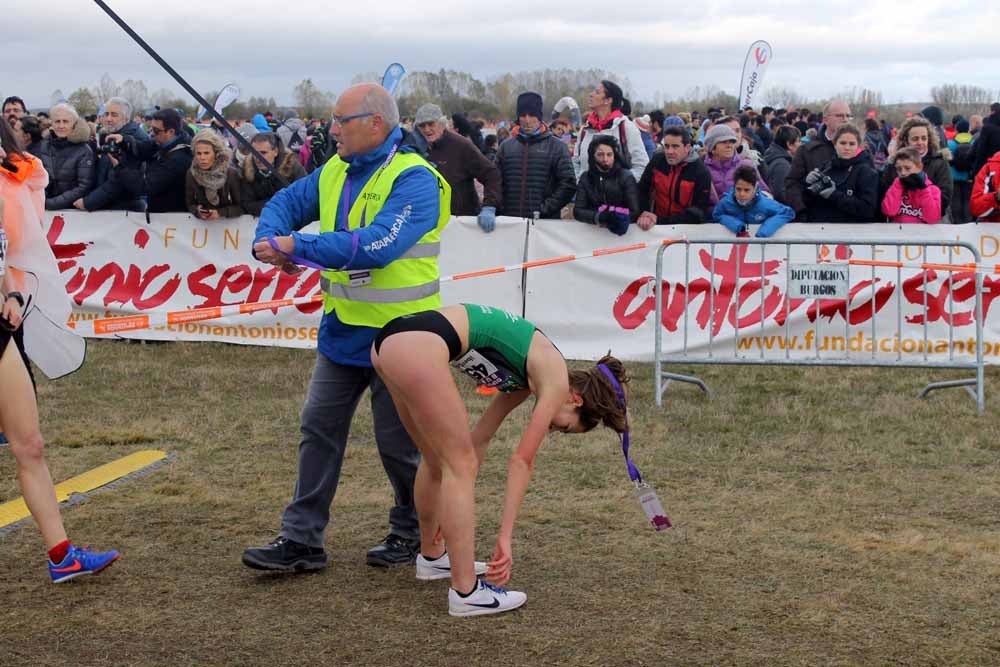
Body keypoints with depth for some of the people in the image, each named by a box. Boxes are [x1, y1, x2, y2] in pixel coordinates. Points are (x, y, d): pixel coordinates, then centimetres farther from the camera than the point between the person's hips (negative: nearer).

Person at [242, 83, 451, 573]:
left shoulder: (414, 179, -20)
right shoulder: (336, 172, 6)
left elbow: (377, 245, -32)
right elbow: (286, 202, 12)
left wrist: (299, 247, -29)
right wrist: (269, 241, -11)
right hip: (343, 330, 8)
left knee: (396, 441, 6)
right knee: (318, 429, 8)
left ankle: (412, 532, 28)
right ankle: (301, 540, 14)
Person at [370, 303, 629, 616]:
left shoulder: (530, 374, 25)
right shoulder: (557, 380, 2)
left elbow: (479, 439, 30)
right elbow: (521, 461, 0)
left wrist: (457, 501, 35)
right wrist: (505, 537, 2)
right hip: (419, 346, -9)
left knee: (439, 459, 24)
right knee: (461, 464, -2)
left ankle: (431, 554, 43)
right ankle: (465, 592, -2)